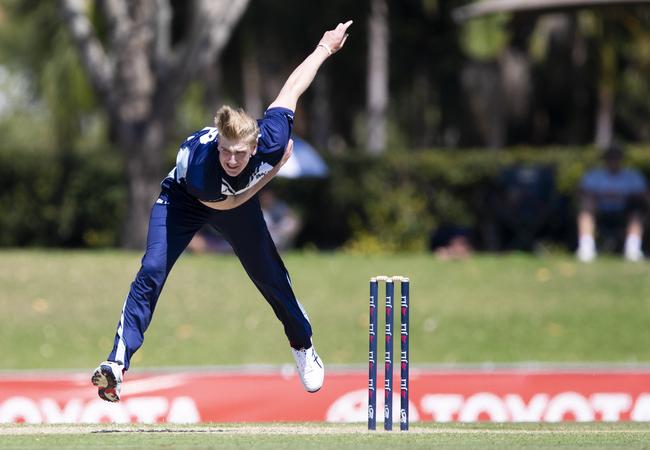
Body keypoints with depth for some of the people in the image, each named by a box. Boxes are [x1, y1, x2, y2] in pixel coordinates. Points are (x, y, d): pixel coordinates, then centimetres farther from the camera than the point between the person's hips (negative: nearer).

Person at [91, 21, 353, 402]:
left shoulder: (271, 138, -38)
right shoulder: (199, 164, -44)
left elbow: (293, 88, -23)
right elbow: (224, 203, -23)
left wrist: (325, 48, -8)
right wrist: (274, 168, -24)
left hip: (240, 201, 3)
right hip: (186, 199, -3)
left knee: (270, 276, 12)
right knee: (152, 271, -21)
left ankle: (304, 347, 38)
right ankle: (118, 364, -24)